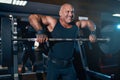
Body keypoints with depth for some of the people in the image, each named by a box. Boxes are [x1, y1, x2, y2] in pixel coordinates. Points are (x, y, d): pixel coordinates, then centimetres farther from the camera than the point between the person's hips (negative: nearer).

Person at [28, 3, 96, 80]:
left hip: (69, 65, 5)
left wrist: (92, 33, 2)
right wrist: (40, 32, -30)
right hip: (54, 65, -4)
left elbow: (89, 22, 19)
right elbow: (33, 17, -15)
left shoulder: (76, 25, 3)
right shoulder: (53, 22, -11)